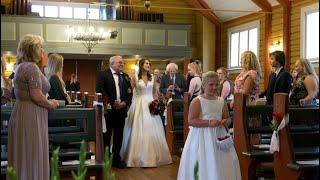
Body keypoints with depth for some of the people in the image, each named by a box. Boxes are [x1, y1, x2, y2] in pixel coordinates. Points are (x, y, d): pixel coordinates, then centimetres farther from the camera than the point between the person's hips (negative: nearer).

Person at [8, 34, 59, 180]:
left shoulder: (22, 66, 16)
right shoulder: (31, 67, -15)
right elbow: (36, 96, -22)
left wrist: (47, 102, 19)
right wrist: (51, 104, -5)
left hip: (21, 113, 10)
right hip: (31, 116, -10)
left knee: (22, 157, 14)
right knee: (32, 158, -2)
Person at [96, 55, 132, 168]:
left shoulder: (125, 76, 14)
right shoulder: (102, 74, -3)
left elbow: (130, 93, 12)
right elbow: (100, 91, -13)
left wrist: (125, 103, -7)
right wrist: (113, 102, -15)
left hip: (121, 109, 5)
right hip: (108, 109, -5)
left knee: (119, 135, 9)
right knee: (106, 135, 2)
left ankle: (116, 158, 20)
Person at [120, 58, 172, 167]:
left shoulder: (152, 77, 9)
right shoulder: (135, 77, 0)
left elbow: (154, 92, 14)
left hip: (150, 104, 3)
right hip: (139, 105, -3)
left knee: (152, 130, 2)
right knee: (139, 130, -3)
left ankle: (153, 155, 11)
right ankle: (139, 156, 4)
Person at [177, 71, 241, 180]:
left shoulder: (221, 102, 9)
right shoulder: (197, 101, -7)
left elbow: (227, 118, 19)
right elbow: (191, 121, -14)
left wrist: (225, 122, -5)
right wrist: (209, 123, -21)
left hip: (219, 137, 5)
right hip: (202, 138, -5)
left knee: (221, 165, 3)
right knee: (203, 167, -4)